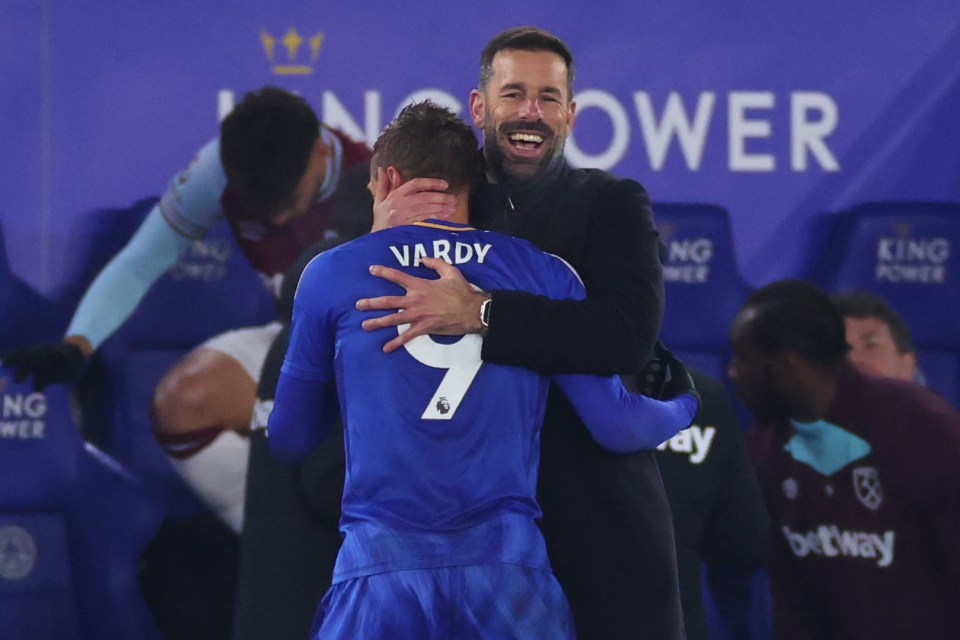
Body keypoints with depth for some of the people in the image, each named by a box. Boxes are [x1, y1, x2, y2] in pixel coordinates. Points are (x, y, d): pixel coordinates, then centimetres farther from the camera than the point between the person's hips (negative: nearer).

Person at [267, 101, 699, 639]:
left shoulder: (332, 275, 8)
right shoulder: (545, 275, 9)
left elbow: (289, 440, 15)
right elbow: (616, 426, 8)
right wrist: (686, 405, 31)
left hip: (381, 575, -1)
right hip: (508, 567, 1)